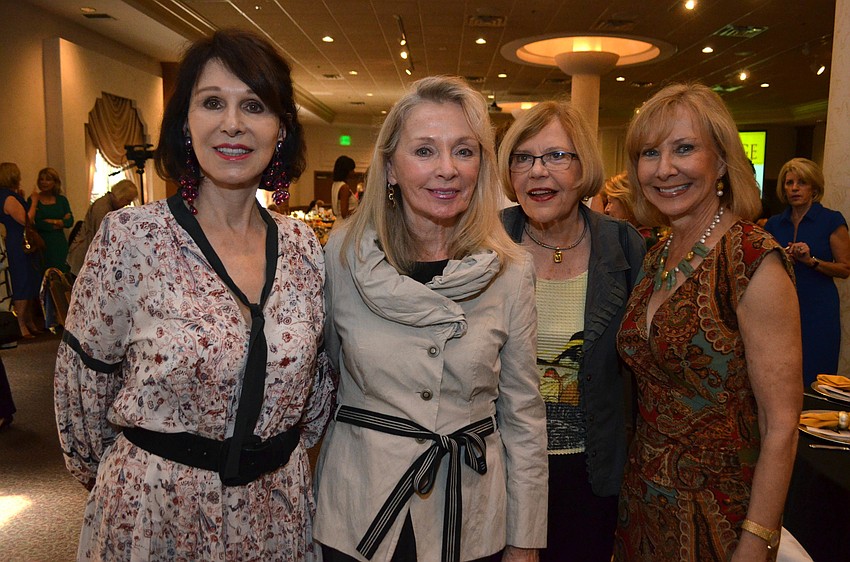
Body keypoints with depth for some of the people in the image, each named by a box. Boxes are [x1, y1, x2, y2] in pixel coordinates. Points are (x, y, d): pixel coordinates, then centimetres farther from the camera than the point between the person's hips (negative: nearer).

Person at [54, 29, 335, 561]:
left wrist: (286, 455, 10)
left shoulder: (304, 248, -4)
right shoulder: (128, 237, -14)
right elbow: (83, 380, -4)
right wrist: (105, 473, 7)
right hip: (152, 511, -3)